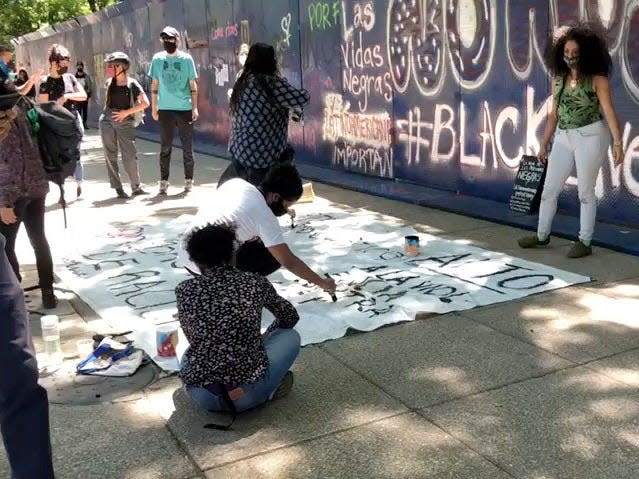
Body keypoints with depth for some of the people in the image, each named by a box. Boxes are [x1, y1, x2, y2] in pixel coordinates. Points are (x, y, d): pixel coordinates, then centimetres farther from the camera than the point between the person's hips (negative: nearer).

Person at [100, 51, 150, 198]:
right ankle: (118, 188, 10)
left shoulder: (132, 84, -6)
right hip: (107, 121, 4)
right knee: (110, 156, 3)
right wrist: (107, 112, 16)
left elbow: (145, 103, -10)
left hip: (125, 123, -4)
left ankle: (136, 187, 10)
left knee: (130, 156, -5)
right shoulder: (109, 82, 7)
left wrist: (127, 112, -12)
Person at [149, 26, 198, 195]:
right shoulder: (157, 59, 5)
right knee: (165, 147, 5)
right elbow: (155, 85, 10)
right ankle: (163, 181, 10)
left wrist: (195, 108, -2)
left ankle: (188, 180, 13)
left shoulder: (186, 58, 1)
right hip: (165, 109, 1)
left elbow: (193, 85, 4)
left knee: (187, 146, 4)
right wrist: (154, 108, 6)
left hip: (185, 108, -1)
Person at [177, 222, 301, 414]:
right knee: (291, 336, 21)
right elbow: (290, 317, 18)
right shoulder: (256, 284, 0)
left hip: (201, 397, 2)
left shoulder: (185, 290, -1)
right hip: (247, 396, -2)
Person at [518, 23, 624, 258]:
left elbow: (608, 110, -14)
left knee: (585, 190, 1)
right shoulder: (559, 79, 8)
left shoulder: (597, 78, -7)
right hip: (563, 138, 6)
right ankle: (542, 235, 26)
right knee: (549, 189, 11)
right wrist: (544, 145, 14)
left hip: (590, 136, -6)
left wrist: (617, 142, -22)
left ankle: (585, 242, 11)